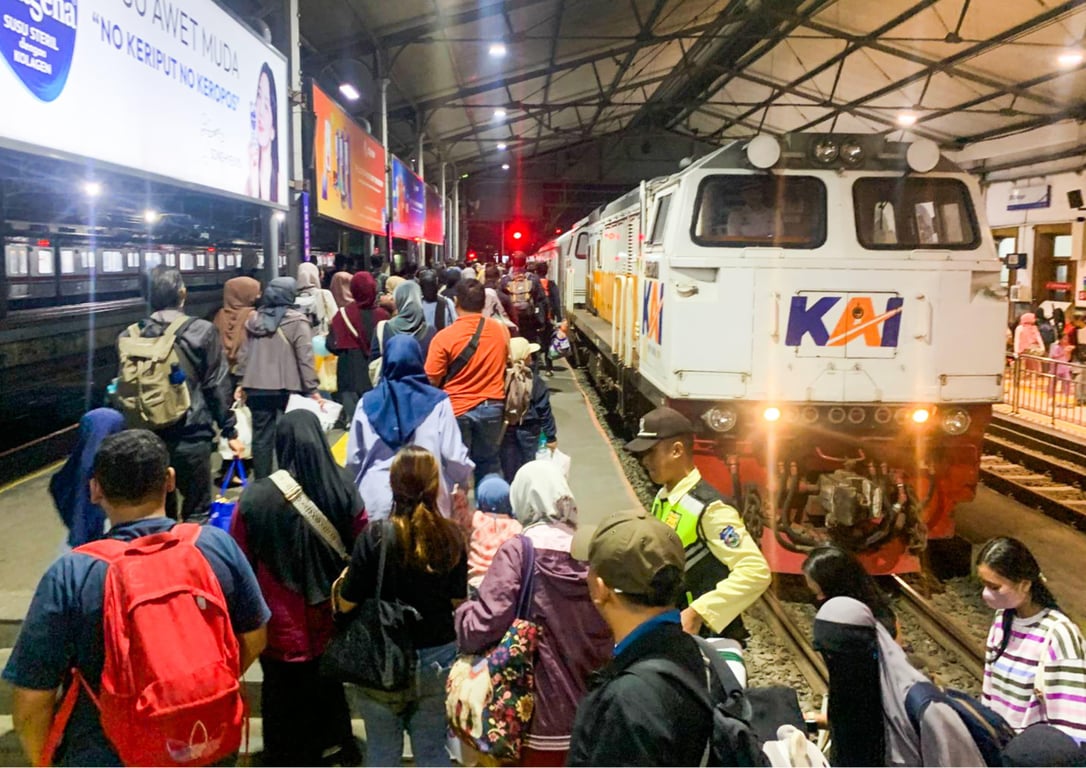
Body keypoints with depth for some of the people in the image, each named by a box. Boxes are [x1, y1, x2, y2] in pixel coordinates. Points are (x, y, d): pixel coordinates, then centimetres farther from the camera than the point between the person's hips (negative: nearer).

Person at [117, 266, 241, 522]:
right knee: (196, 513, 6)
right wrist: (230, 431, 1)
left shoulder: (129, 336, 1)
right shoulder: (202, 331, -8)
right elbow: (217, 385, -7)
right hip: (190, 436, -4)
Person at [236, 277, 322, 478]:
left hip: (257, 387, 4)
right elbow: (305, 357, -10)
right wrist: (312, 388, -7)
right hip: (287, 388, -4)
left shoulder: (253, 319, 9)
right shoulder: (296, 320, -7)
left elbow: (244, 354, 12)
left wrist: (243, 382, 21)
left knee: (261, 437, 10)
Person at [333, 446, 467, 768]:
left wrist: (341, 582, 6)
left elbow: (347, 603, -14)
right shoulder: (451, 535, -10)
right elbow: (458, 600, -2)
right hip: (438, 658, 3)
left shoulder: (375, 535, -19)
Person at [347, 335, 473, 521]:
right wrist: (465, 479, 18)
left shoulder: (368, 403, 4)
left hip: (377, 500, 2)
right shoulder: (437, 402, -3)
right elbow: (454, 456, -2)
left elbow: (353, 459, 8)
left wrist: (360, 485, 27)